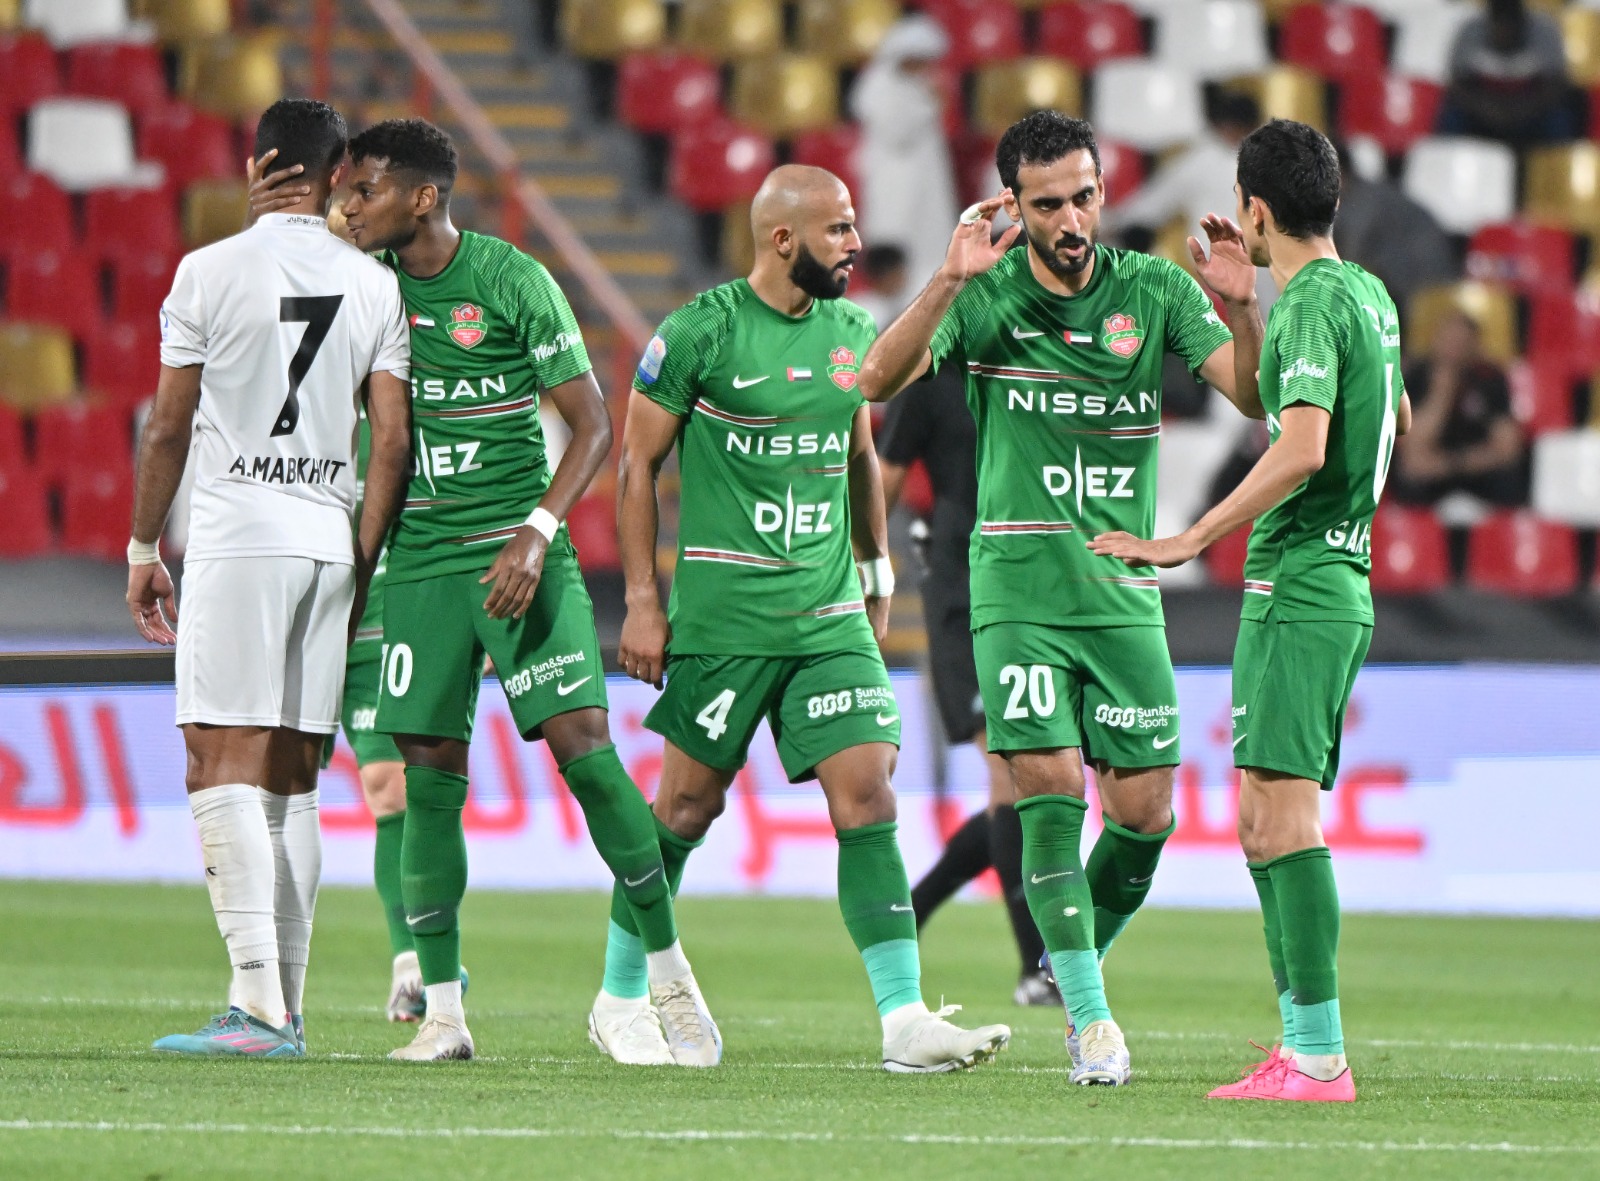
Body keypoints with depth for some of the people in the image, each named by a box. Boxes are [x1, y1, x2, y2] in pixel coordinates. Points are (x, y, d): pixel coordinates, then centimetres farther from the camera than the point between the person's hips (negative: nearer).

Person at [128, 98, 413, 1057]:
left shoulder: (210, 272, -3)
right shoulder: (375, 287, 7)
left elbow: (170, 427, 0)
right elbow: (394, 443, 5)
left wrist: (143, 549, 10)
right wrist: (362, 567, 14)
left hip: (236, 543, -4)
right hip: (330, 541, 4)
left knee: (224, 772, -8)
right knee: (293, 783, 10)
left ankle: (258, 1006, -20)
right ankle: (286, 1009, 9)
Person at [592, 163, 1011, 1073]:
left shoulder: (852, 333, 9)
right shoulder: (701, 333, -8)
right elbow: (638, 463, -3)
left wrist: (878, 574, 22)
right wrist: (643, 602, -6)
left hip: (831, 612, 5)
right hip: (723, 611, -5)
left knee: (868, 795, -7)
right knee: (690, 804, 3)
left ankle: (905, 1017, -11)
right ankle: (620, 998, 21)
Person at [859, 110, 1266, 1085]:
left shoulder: (1155, 289, 2)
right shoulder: (985, 294, -3)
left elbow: (1256, 397, -6)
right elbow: (881, 380, -16)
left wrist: (1242, 307, -25)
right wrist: (950, 280, -28)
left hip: (1124, 591, 2)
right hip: (1019, 589, -2)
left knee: (1145, 808, 1)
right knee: (1052, 786, -14)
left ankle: (1075, 961, 26)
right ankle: (1090, 1014, -6)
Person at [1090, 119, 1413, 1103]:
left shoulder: (1312, 306, -14)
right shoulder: (1367, 294, 14)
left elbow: (1301, 449, -27)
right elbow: (1398, 420, 33)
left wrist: (1187, 544, -24)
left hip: (1298, 592, -10)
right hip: (1337, 585, 10)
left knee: (1283, 814, -12)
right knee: (1263, 819, 13)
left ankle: (1321, 1059, -16)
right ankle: (1303, 1046, 13)